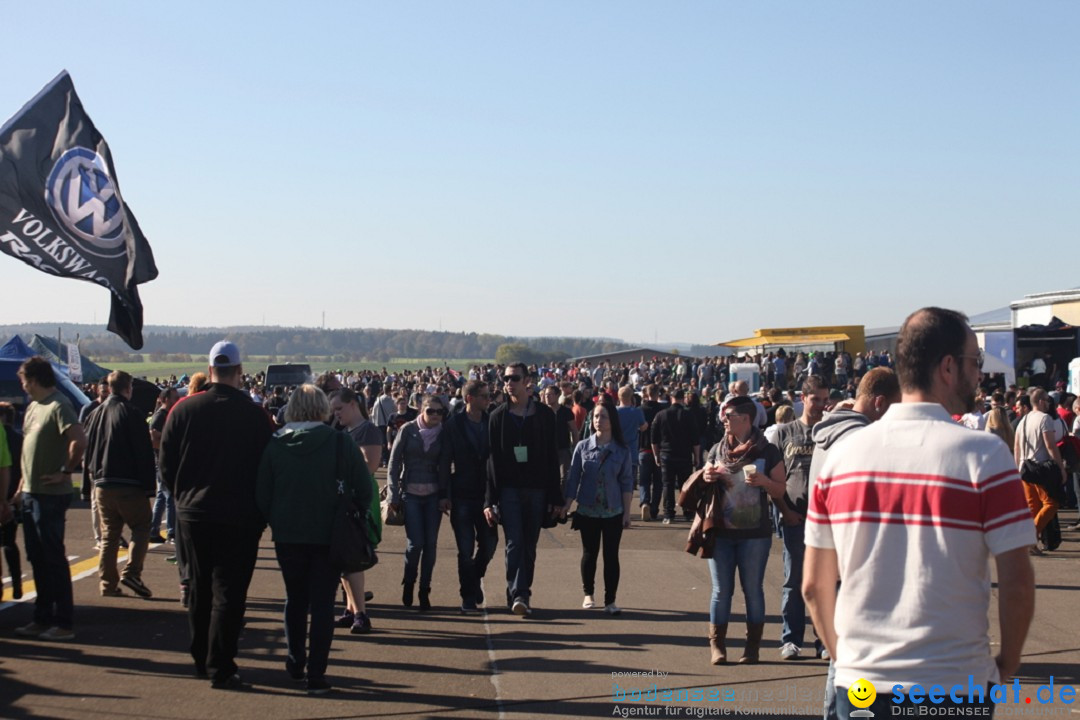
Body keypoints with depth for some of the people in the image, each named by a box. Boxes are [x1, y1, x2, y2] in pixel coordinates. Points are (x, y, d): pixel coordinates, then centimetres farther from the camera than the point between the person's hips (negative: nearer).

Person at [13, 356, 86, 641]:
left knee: (54, 559, -4)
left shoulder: (58, 406, -15)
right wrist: (23, 485, 17)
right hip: (31, 494, 9)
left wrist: (65, 472, -19)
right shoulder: (34, 406, 14)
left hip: (50, 497, -9)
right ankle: (43, 619, 22)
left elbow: (79, 440, -27)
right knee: (37, 559, 14)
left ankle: (65, 623, 3)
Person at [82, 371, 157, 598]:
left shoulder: (96, 414, 10)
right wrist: (149, 485, -7)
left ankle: (108, 584, 10)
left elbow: (86, 451, 15)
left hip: (101, 485, 6)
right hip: (129, 485, -6)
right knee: (141, 528, 5)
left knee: (108, 535, 11)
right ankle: (131, 572, -12)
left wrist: (88, 484, 20)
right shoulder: (132, 414, -9)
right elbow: (145, 453, -11)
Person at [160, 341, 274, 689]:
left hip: (193, 513, 3)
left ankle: (201, 659, 25)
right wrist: (260, 510, 7)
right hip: (240, 517, -3)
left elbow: (166, 461, 3)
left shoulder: (184, 409, -3)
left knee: (199, 587, 16)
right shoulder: (255, 414, -10)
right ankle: (220, 668, 0)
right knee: (228, 591, 1)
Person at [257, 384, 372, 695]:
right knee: (322, 603, 4)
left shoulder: (275, 444, -4)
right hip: (329, 537, -2)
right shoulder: (340, 443, -9)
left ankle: (296, 663, 30)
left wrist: (277, 523, 11)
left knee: (295, 600, 20)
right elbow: (364, 490, -9)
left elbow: (262, 494, -2)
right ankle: (316, 675, 1)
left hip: (287, 537, 2)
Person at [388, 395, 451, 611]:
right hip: (410, 494, -2)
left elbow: (444, 468, 7)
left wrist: (446, 496, -2)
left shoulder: (442, 435, 5)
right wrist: (394, 496, -5)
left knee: (431, 544, -3)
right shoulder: (408, 430, -2)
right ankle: (408, 583, 14)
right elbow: (394, 464, -1)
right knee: (415, 543, -10)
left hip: (433, 495, 2)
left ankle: (425, 590, 11)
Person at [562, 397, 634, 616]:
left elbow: (626, 482, 0)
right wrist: (566, 505, -5)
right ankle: (588, 594, 26)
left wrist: (627, 512, -2)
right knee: (589, 553, 10)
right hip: (588, 511, 1)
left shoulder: (622, 450, -2)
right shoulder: (583, 447, -2)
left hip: (613, 512, -1)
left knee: (611, 556, 1)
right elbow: (573, 478, 0)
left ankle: (610, 601, 6)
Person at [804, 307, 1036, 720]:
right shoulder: (984, 456, -11)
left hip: (858, 683, 3)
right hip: (955, 685, -3)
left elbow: (814, 585, 4)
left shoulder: (842, 455, 0)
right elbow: (1016, 582, -11)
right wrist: (1007, 663, 3)